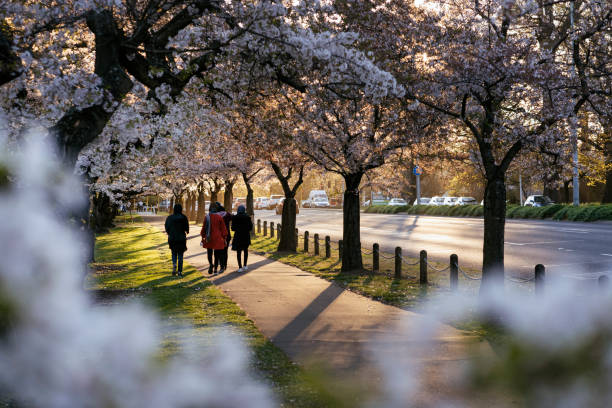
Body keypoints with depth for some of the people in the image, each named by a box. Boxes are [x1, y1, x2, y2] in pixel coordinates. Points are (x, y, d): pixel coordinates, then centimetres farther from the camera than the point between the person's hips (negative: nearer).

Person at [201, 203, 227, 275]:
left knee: (209, 253, 13)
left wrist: (203, 237, 9)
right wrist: (224, 238, 7)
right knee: (217, 254, 6)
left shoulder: (206, 217, -5)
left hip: (209, 238, 0)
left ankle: (210, 264, -12)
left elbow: (204, 228, -1)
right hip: (217, 238, 0)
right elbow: (223, 228, 0)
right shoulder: (219, 217, -4)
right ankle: (215, 269, 4)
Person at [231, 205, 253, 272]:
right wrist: (251, 223, 16)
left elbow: (233, 228, -5)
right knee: (245, 250, 19)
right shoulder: (247, 217, -5)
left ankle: (240, 267, 1)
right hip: (246, 236, 1)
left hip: (238, 236, -1)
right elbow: (250, 228, -4)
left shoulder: (234, 217, -6)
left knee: (238, 252, 6)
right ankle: (245, 265, 12)